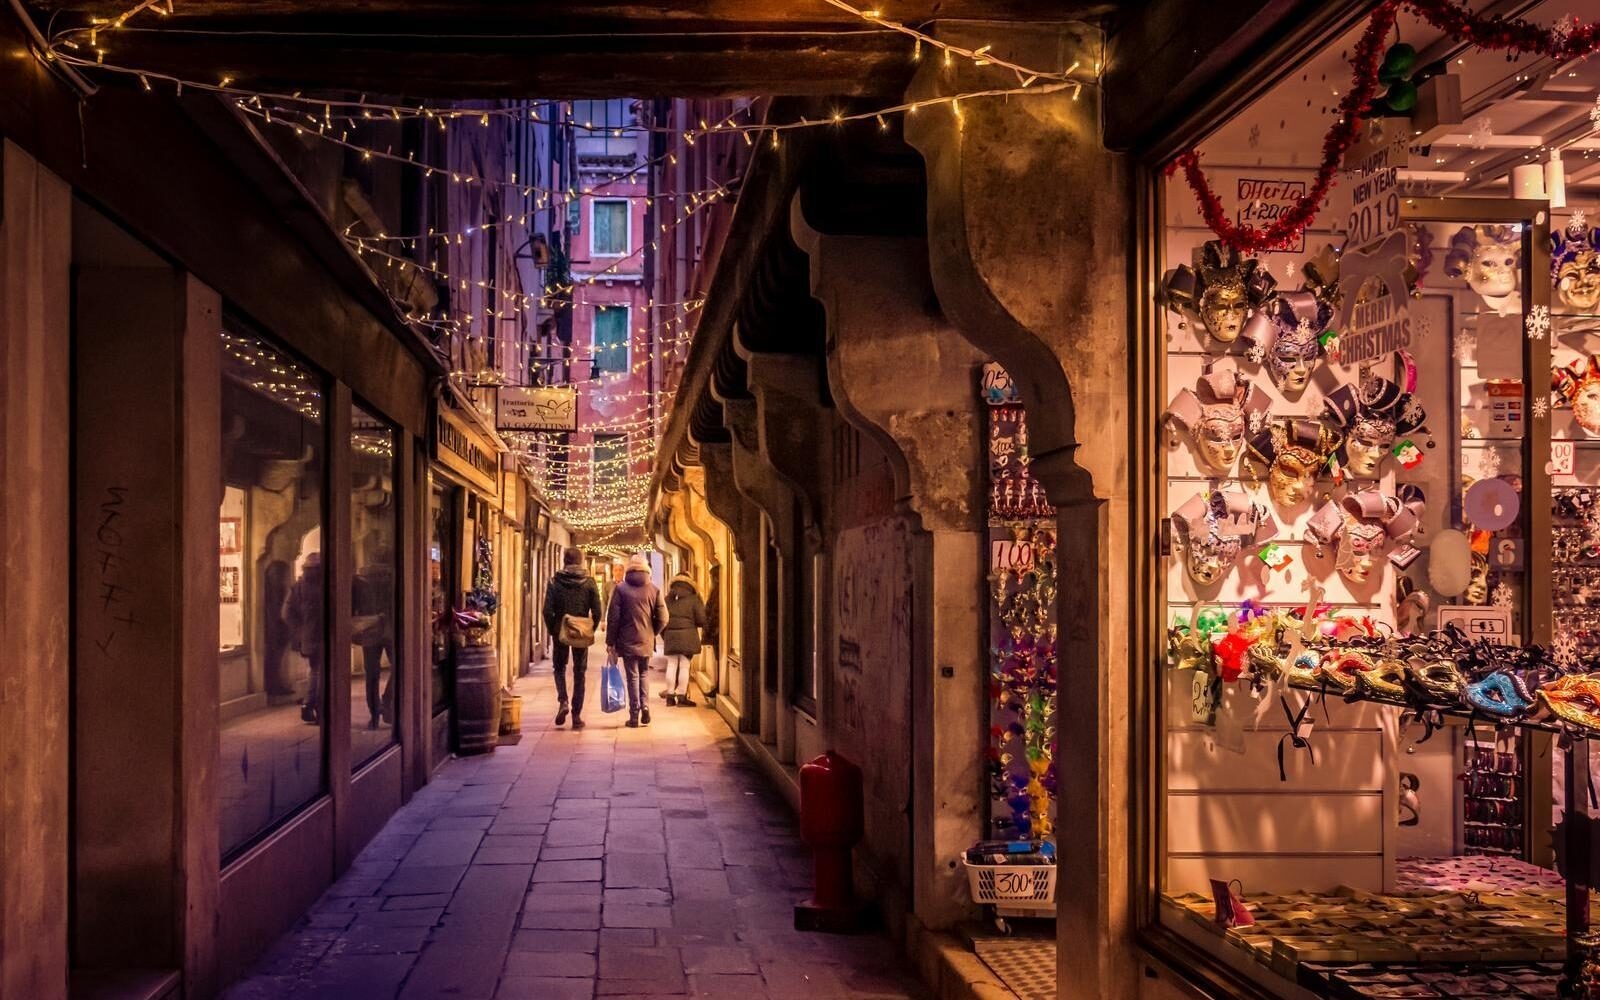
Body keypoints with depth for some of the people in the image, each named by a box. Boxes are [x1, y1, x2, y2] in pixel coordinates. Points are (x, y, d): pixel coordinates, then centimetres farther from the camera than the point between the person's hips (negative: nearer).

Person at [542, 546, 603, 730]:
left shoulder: (555, 582, -5)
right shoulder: (589, 582, -3)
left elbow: (548, 610, -8)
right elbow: (597, 612, -5)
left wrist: (552, 630, 5)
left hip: (560, 632, 0)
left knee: (559, 668, 17)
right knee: (579, 673, 8)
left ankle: (563, 701, -8)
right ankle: (576, 715, 7)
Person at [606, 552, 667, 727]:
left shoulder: (621, 589, -6)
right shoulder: (654, 590, -1)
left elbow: (613, 617, -6)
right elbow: (662, 619, -3)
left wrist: (610, 641, 1)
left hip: (627, 641, -2)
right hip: (646, 642, 2)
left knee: (633, 677, 3)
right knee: (642, 674, 18)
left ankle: (634, 716, 1)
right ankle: (644, 705, 2)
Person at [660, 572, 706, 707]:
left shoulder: (667, 600, 9)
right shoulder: (693, 599, -3)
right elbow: (701, 620, -6)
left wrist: (664, 636, 19)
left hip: (670, 636, 4)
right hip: (687, 636, -4)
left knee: (671, 666, 10)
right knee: (684, 666, 0)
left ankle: (670, 695, 14)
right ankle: (682, 696, 1)